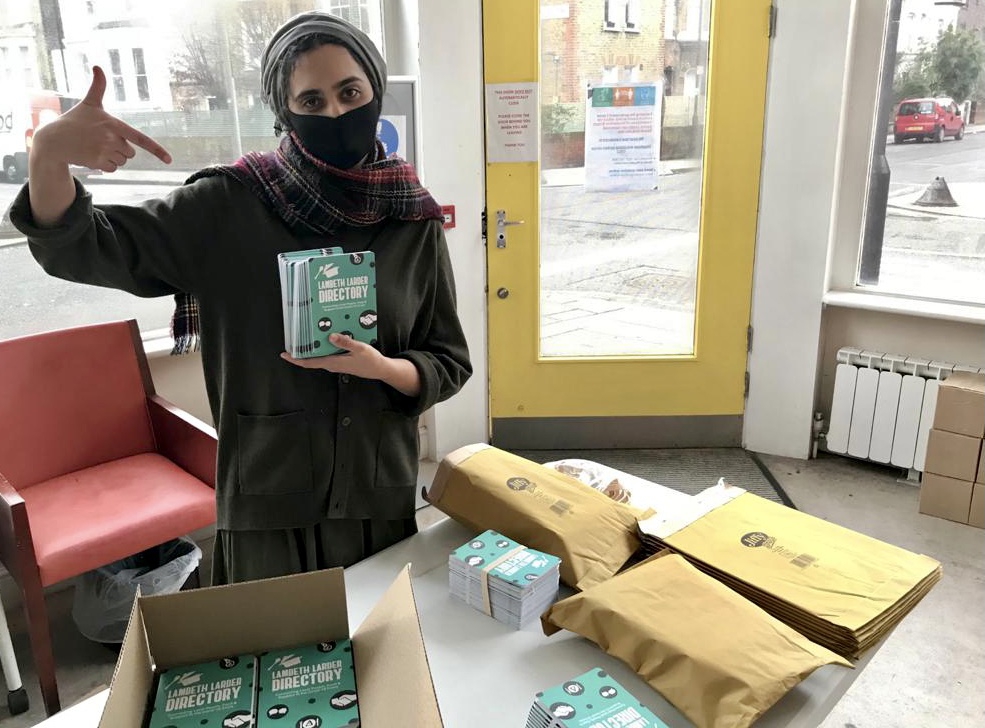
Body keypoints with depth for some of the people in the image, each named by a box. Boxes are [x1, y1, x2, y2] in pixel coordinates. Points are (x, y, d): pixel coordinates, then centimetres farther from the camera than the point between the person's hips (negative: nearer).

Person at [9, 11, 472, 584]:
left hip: (384, 500, 2)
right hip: (268, 506, -1)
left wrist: (382, 367, -19)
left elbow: (451, 364, 0)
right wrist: (49, 151, -29)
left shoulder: (414, 222, -3)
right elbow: (78, 246, -10)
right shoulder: (226, 208, -7)